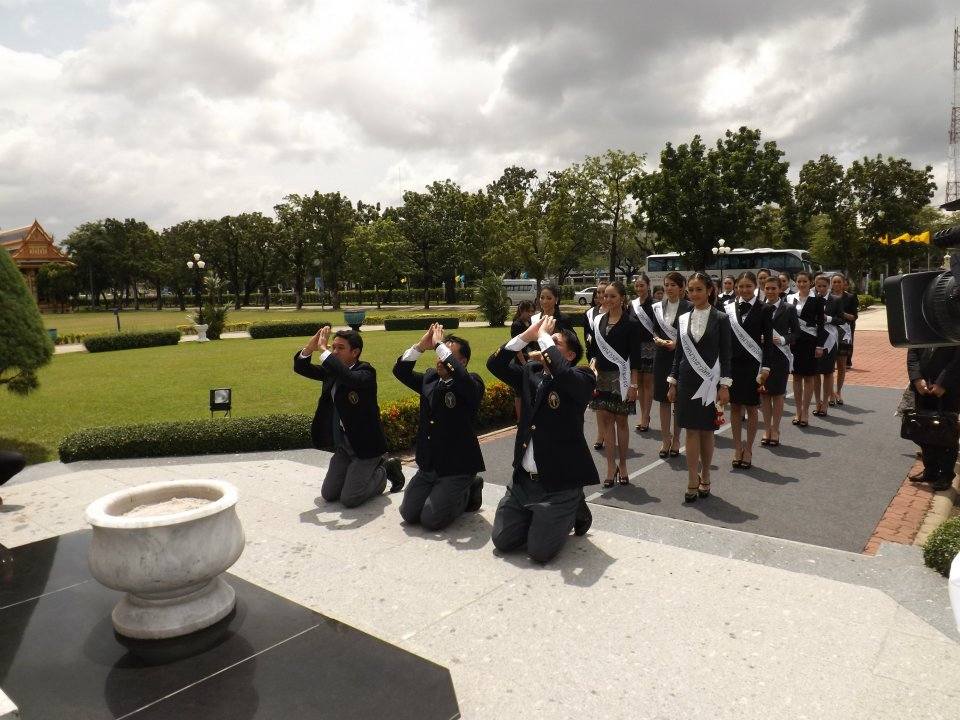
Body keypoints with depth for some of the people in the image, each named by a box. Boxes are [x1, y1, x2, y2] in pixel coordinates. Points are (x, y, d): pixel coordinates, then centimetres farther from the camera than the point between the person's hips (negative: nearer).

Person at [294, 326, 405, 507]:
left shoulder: (366, 371, -17)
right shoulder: (332, 370, 4)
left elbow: (349, 378, -39)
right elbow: (301, 368, 2)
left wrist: (323, 350, -34)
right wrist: (310, 347, -18)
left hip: (365, 445, -7)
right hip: (343, 446, 7)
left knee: (349, 500, -8)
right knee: (328, 495, 11)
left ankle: (386, 470, 15)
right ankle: (374, 468, 26)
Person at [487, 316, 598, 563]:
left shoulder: (582, 378, -11)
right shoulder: (531, 372, 7)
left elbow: (563, 374, -33)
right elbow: (495, 364, -3)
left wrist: (544, 337, -22)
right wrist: (526, 336, -10)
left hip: (559, 484, -6)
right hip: (523, 479, 6)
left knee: (539, 552, -5)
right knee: (502, 542, 8)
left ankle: (575, 511, 20)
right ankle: (540, 517, 32)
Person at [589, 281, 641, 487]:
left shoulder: (630, 323, -6)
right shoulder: (599, 321, 8)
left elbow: (635, 356, -8)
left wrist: (634, 384, -11)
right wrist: (593, 364, -5)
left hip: (621, 377, -4)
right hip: (602, 376, 4)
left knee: (621, 421, 5)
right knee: (605, 420, 1)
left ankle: (622, 465, 19)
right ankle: (611, 467, 10)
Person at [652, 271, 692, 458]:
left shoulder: (689, 307, -5)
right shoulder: (657, 307, 6)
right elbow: (653, 330, 8)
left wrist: (677, 343, -18)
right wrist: (658, 340, -12)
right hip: (662, 356, 3)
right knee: (663, 399, 7)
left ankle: (675, 439, 18)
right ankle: (665, 439, 17)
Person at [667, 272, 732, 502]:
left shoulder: (720, 318, -2)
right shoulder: (683, 319, 7)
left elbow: (725, 354, -3)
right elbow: (679, 353, 10)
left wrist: (724, 386, -9)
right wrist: (673, 384, 8)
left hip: (709, 381, -2)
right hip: (687, 380, 2)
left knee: (706, 430, 5)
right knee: (691, 430, 2)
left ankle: (704, 477, 21)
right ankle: (693, 482, 5)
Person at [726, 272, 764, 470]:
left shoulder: (762, 309, -3)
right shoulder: (729, 308, 4)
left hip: (752, 364, -2)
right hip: (732, 362, 3)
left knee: (751, 408, 6)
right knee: (735, 407, 8)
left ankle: (748, 450, 17)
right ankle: (737, 448, 20)